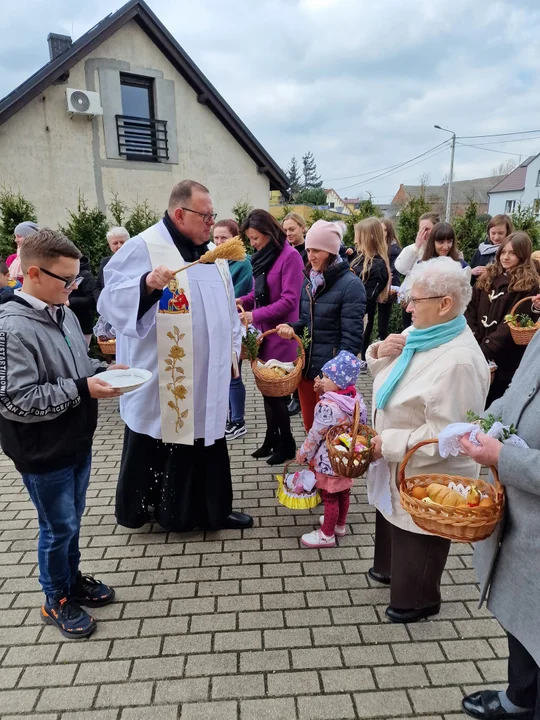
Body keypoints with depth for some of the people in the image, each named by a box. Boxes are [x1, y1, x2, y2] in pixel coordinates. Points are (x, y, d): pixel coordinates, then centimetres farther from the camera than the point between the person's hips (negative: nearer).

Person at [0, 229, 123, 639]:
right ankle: (57, 600, 34)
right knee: (58, 527, 10)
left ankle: (73, 579, 45)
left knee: (72, 519, 23)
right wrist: (82, 389, -26)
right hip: (44, 453, -7)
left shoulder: (64, 314, 2)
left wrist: (102, 371, -3)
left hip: (77, 442, 7)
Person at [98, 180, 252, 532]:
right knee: (157, 442, 8)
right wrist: (147, 284, -33)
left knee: (207, 439, 14)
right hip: (164, 377, -6)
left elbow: (226, 305, 19)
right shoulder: (143, 247, -10)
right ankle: (140, 507, 30)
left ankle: (212, 508, 30)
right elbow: (111, 299, -16)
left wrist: (233, 347, 15)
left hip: (207, 375, 7)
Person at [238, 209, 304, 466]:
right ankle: (272, 439, 28)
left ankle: (286, 444, 19)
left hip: (279, 336, -8)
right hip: (263, 333, 8)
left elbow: (289, 300, -20)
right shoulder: (262, 256, 11)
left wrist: (254, 315, -21)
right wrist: (243, 301, -3)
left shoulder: (290, 256, -14)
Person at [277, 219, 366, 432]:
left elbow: (352, 337, -16)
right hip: (306, 365, 6)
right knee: (310, 426, 18)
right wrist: (292, 328, -7)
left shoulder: (350, 285, -14)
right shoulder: (308, 281, 8)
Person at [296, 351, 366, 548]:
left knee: (330, 497, 9)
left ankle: (327, 535, 26)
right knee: (343, 493, 24)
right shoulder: (357, 398, -7)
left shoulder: (327, 406, -30)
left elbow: (315, 435, -20)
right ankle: (340, 525, 44)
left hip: (329, 460, -8)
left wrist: (303, 453, -4)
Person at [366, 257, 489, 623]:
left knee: (416, 542, 16)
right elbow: (390, 378, 11)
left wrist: (387, 443, -24)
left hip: (426, 478, -8)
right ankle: (390, 569, 57)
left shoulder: (458, 362, -32)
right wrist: (380, 353, -10)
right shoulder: (421, 333, -4)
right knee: (392, 523, 30)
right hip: (398, 467, 9)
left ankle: (418, 600, 44)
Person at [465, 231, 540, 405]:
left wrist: (485, 348, -23)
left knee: (492, 403, 7)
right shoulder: (488, 276, 10)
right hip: (476, 351, 5)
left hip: (504, 358, -5)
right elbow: (471, 308, 5)